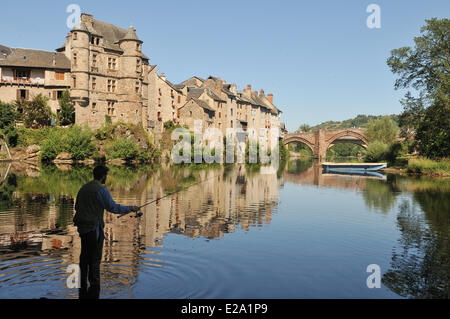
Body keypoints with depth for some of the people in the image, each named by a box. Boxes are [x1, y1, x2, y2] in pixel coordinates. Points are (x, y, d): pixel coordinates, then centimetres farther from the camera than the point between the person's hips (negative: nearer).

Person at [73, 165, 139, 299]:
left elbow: (77, 207, 17)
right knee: (95, 258, -1)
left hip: (82, 226, 8)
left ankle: (83, 290, 25)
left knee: (85, 256, 16)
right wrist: (131, 208, -4)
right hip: (94, 228, -8)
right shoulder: (101, 189, -13)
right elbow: (113, 207, -15)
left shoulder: (83, 188, 11)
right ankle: (94, 289, 3)